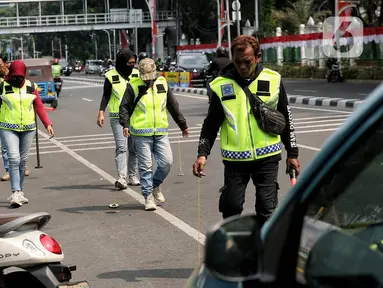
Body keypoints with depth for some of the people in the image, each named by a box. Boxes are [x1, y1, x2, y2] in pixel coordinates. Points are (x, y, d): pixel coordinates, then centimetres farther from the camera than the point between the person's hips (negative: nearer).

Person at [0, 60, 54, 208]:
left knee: (22, 161, 9)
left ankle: (19, 192, 19)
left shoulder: (31, 86, 5)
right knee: (14, 159, -14)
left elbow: (39, 107, 7)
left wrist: (48, 124, 0)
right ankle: (16, 193, -16)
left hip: (28, 129, 3)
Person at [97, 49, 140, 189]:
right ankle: (121, 178, -19)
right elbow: (106, 96, 2)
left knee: (134, 148, 7)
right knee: (121, 147, -13)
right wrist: (101, 112, -9)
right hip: (117, 117, -4)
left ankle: (133, 176, 17)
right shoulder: (111, 76, -2)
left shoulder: (137, 75, 8)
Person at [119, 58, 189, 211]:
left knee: (167, 161, -3)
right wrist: (125, 124, -16)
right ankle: (148, 196, 8)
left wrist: (183, 125, 21)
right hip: (141, 134, -3)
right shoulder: (133, 86, -1)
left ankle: (155, 186, 22)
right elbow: (124, 107, 0)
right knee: (145, 166, -1)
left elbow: (173, 106, 17)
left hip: (161, 132, 3)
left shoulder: (162, 83, 9)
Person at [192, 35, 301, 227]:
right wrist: (202, 153, -4)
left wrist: (292, 153, 10)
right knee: (231, 206, 4)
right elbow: (211, 123, 6)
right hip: (234, 159, 0)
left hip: (267, 156, 0)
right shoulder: (221, 85, 0)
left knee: (267, 209, 1)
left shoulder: (273, 80, 1)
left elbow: (286, 119, 9)